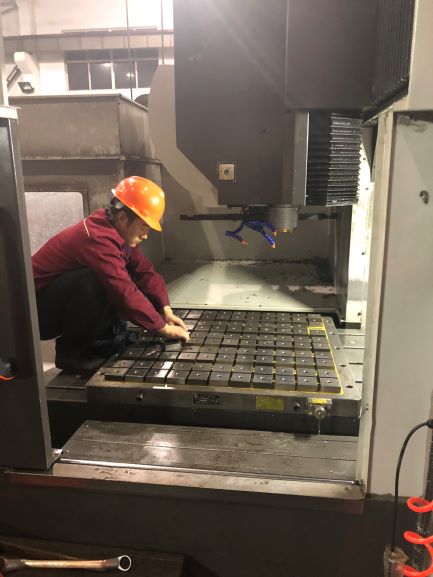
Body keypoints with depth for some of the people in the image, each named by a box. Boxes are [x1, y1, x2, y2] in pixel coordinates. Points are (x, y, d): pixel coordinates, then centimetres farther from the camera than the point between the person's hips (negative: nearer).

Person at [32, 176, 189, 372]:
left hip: (65, 307, 9)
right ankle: (71, 350, -15)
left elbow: (145, 272, -1)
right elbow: (125, 293, -34)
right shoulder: (98, 238, -30)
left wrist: (167, 311, -10)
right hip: (38, 312, -8)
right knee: (95, 281, -34)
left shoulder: (119, 233, 0)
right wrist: (163, 328, -27)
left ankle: (101, 340, 1)